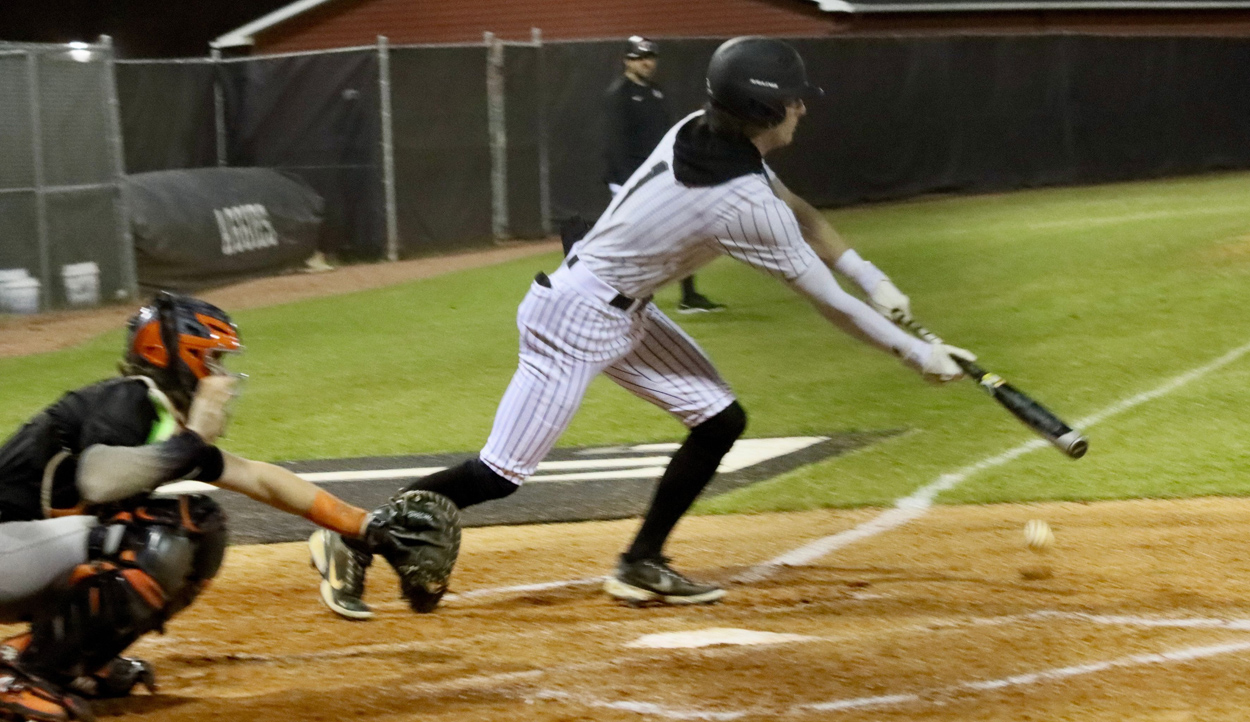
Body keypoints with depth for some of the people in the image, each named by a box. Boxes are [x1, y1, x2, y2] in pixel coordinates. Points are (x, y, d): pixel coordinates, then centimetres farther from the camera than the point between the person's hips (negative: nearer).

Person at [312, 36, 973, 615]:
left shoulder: (696, 131, -4)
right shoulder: (746, 204, -25)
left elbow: (795, 211, 10)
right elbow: (828, 303, -16)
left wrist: (872, 279, 6)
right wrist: (917, 354, -5)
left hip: (626, 315, 10)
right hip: (576, 321, -10)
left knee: (720, 421, 9)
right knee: (502, 473, -7)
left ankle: (641, 565, 16)